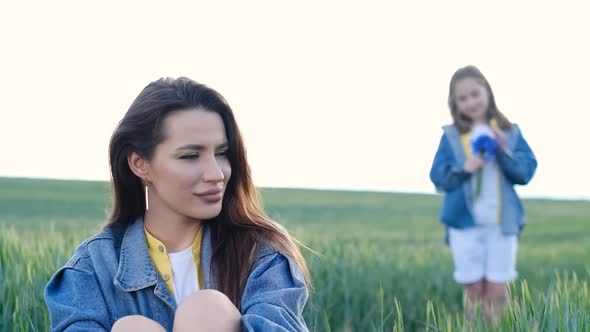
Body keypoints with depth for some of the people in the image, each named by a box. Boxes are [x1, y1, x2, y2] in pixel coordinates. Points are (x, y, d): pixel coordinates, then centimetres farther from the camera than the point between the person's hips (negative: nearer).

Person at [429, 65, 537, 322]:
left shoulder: (510, 133, 4)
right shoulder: (451, 137, 2)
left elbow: (527, 171, -1)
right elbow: (438, 178, -2)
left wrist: (504, 152, -16)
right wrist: (464, 169, -20)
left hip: (502, 223, 0)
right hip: (464, 223, 0)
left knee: (497, 292, 1)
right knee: (473, 291, 6)